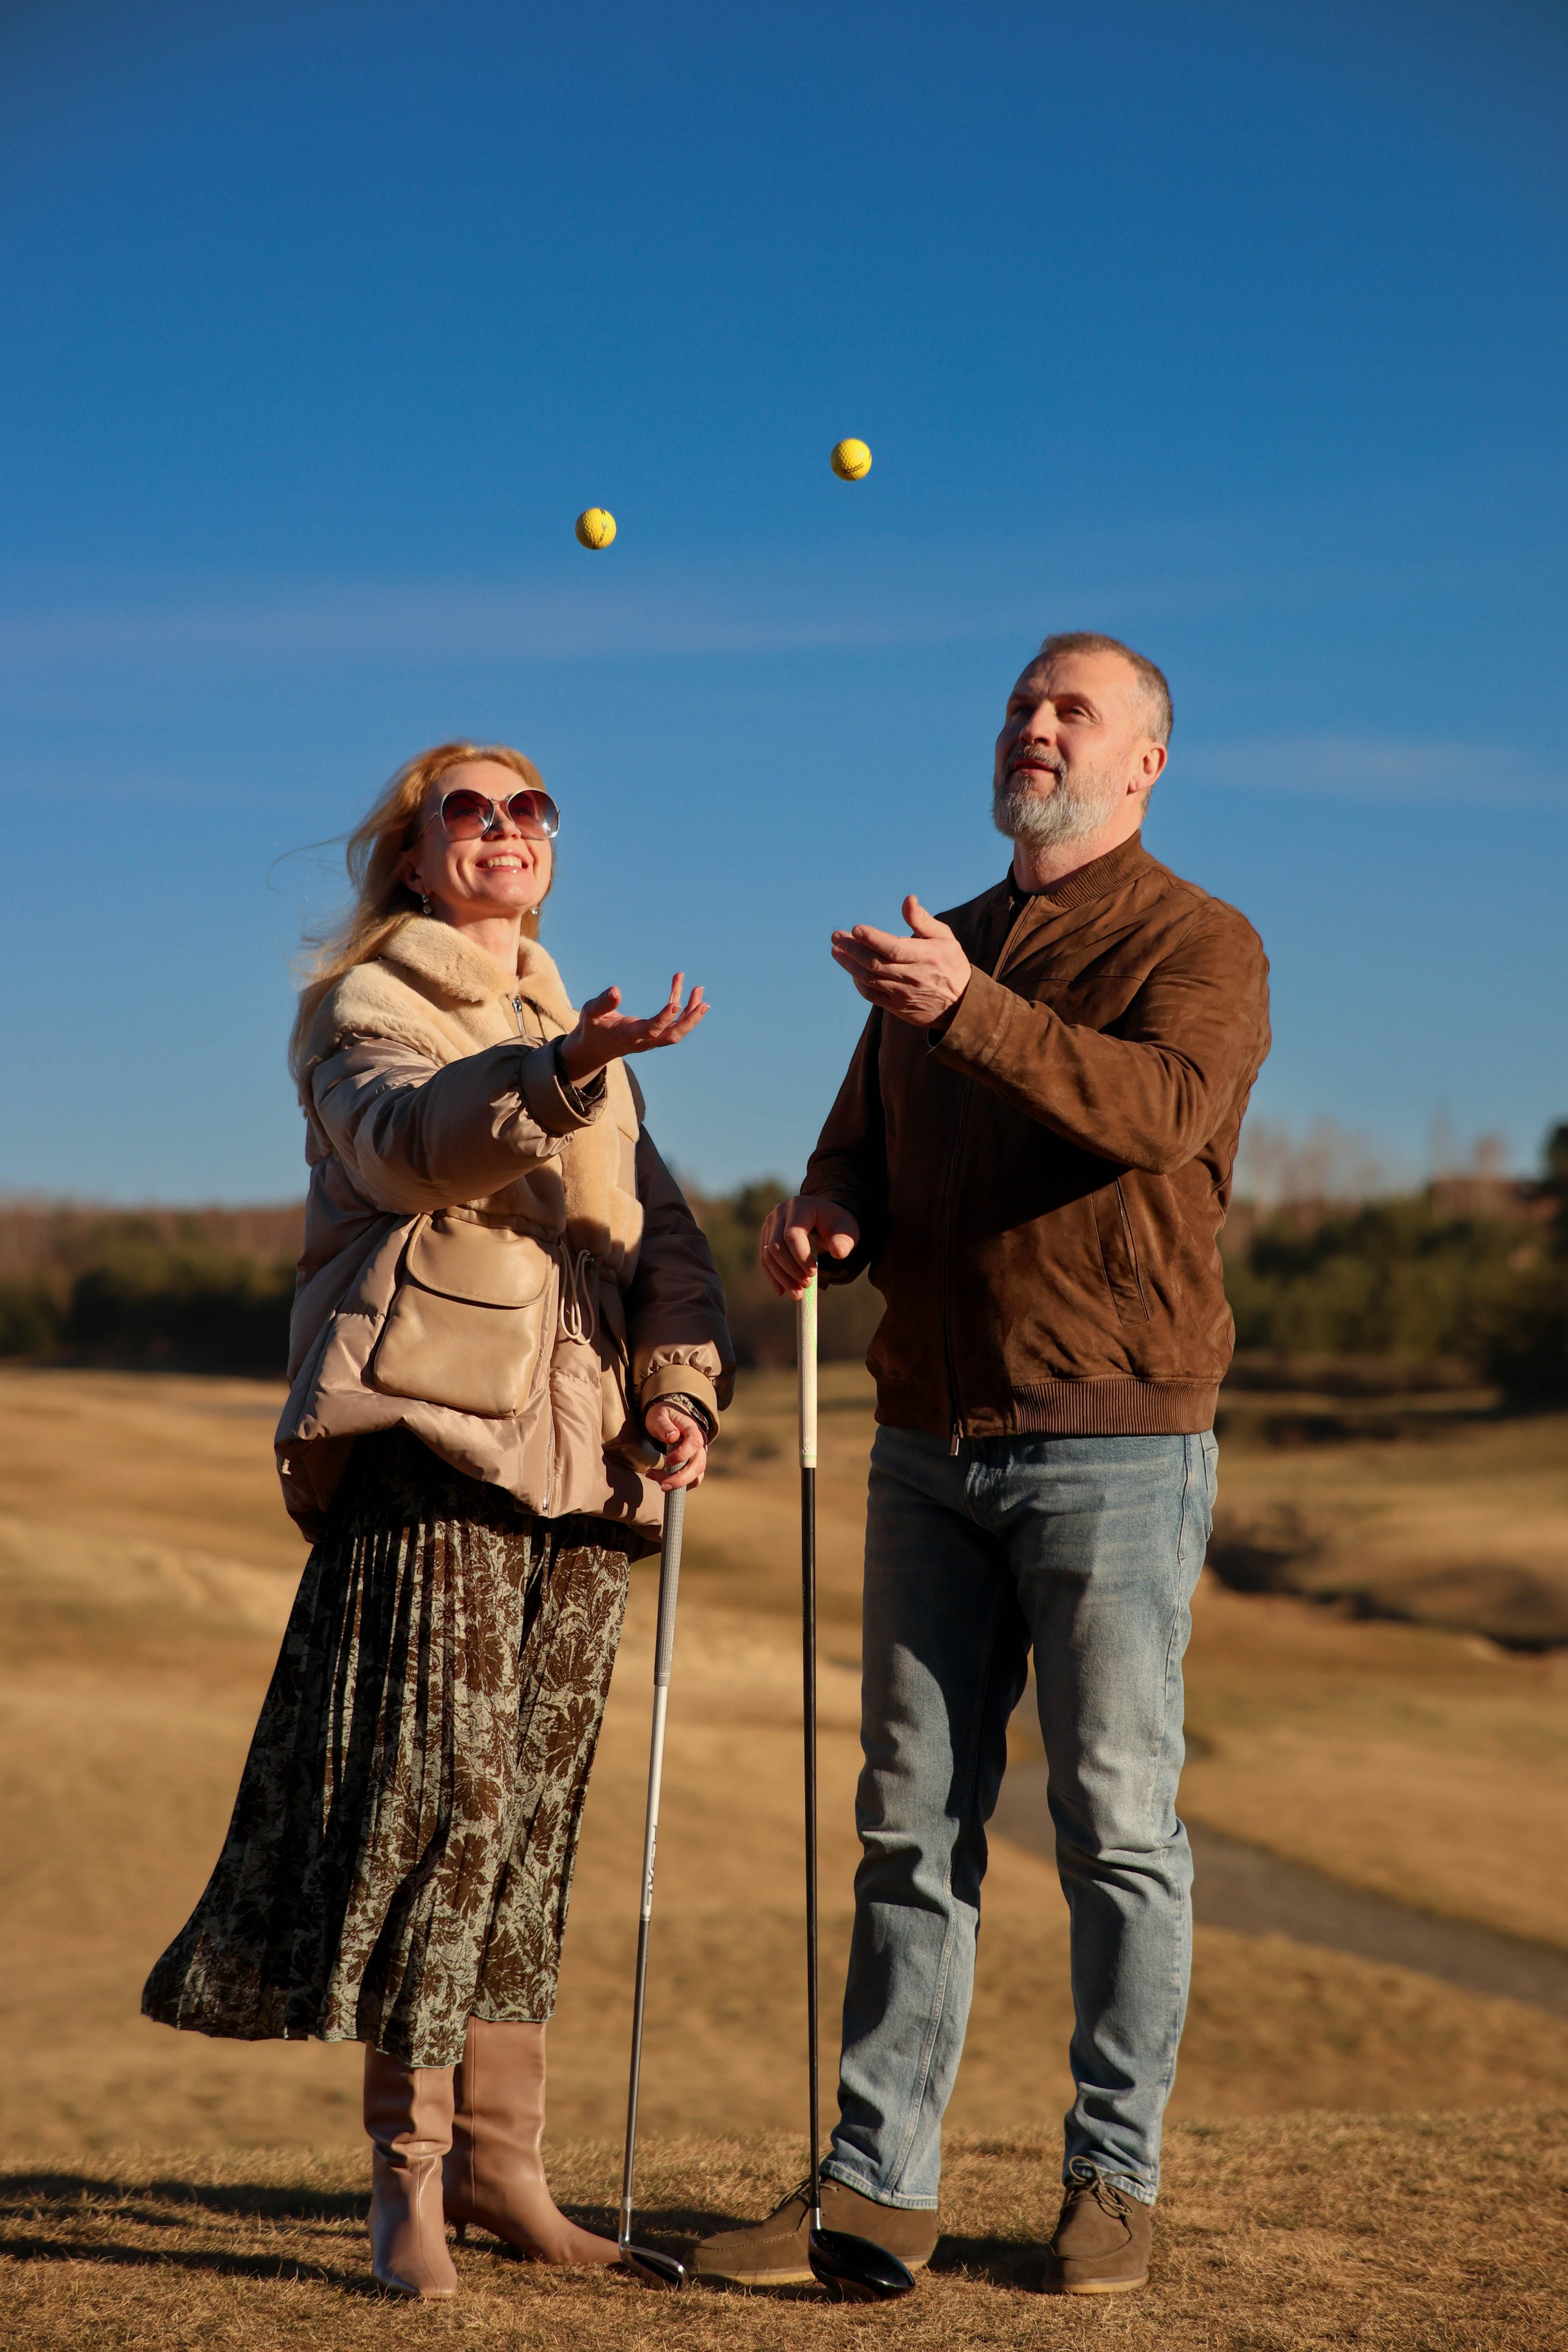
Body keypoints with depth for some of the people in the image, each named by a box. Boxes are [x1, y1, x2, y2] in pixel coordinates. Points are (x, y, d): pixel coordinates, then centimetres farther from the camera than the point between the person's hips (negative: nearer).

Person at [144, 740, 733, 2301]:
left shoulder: (580, 1035, 25)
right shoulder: (361, 1006, 5)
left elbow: (661, 1228, 22)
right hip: (429, 1436, -6)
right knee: (445, 1784, -13)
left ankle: (498, 2155, 13)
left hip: (577, 1453, 6)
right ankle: (407, 2170, -5)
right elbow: (407, 1142, -18)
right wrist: (556, 1075, -36)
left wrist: (681, 1378, 4)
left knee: (537, 1808, 6)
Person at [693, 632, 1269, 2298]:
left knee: (1115, 1828, 1)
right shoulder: (933, 950, 19)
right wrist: (820, 1219, -5)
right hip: (930, 1442, 6)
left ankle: (1113, 2178, 13)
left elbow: (1167, 1107, -22)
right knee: (911, 1825, 6)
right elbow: (863, 1159, 19)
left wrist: (975, 1012, -33)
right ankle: (878, 2182, 11)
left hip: (1116, 1444, -5)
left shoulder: (1199, 943, -1)